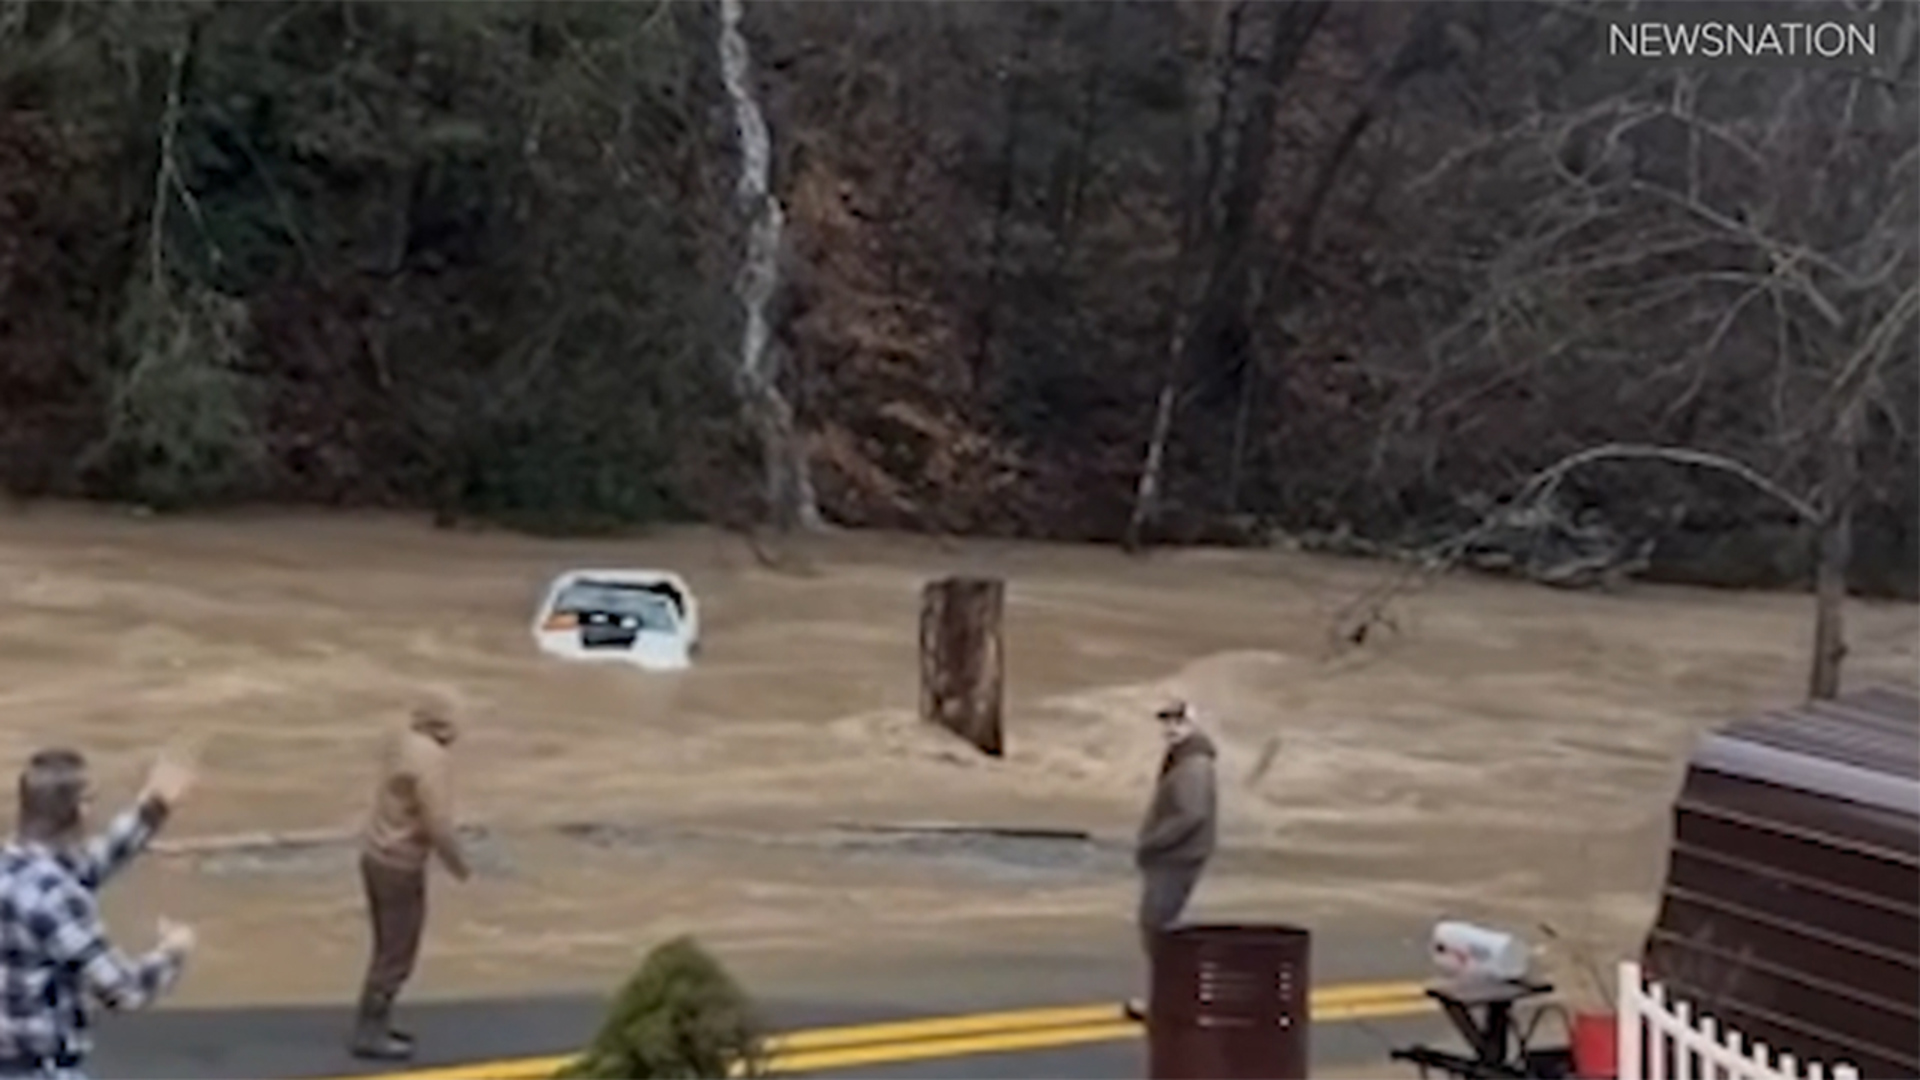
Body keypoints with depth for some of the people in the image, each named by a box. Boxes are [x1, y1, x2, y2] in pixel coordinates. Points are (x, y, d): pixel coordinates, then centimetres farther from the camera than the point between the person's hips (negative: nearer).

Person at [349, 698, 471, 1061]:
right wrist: (458, 865, -10)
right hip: (399, 864, -9)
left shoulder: (401, 742, 2)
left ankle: (373, 1024, 30)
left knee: (389, 947, 21)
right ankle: (369, 1035, 7)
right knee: (397, 954, 1)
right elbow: (438, 823, -24)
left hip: (376, 854, 9)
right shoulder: (428, 758, -23)